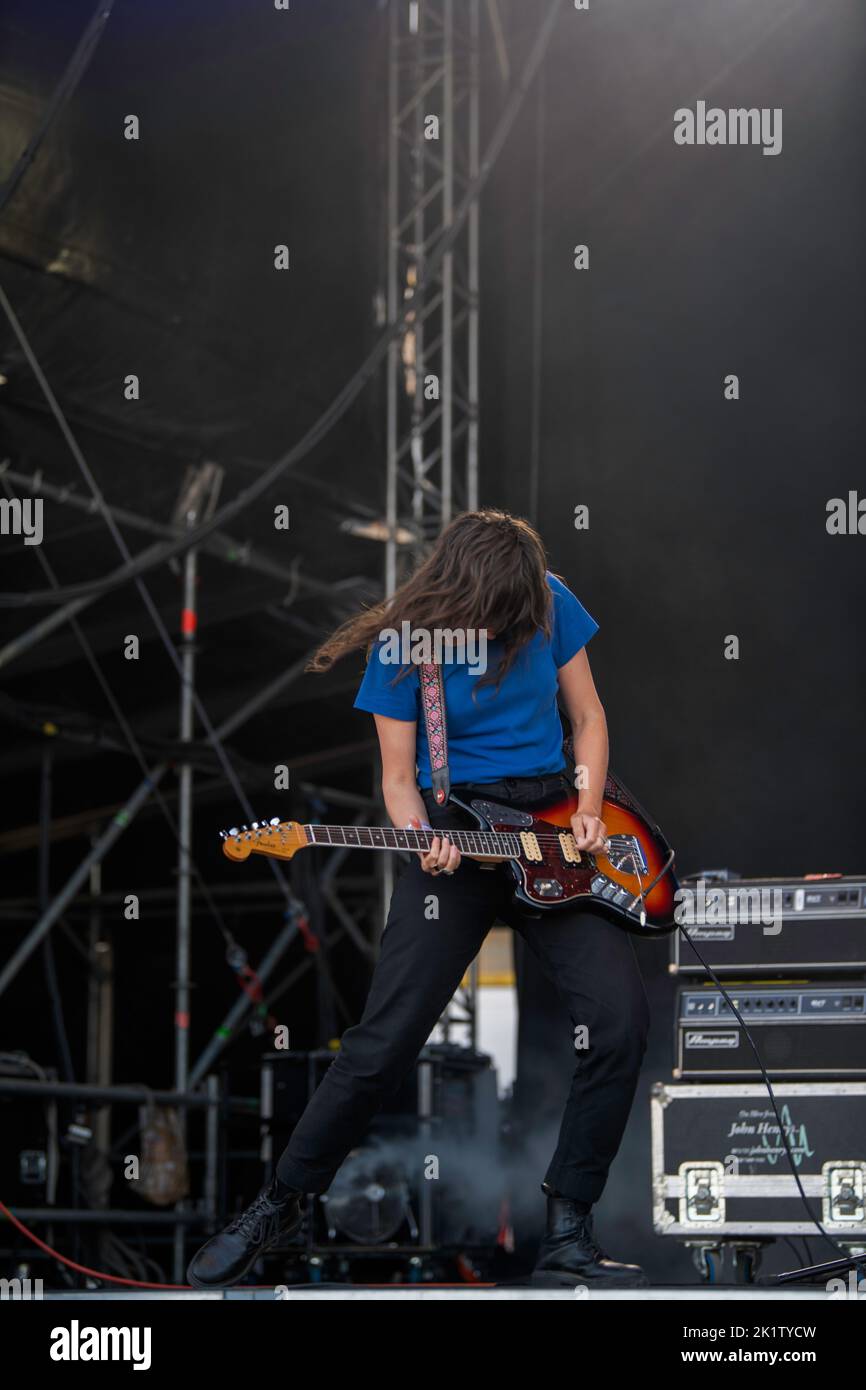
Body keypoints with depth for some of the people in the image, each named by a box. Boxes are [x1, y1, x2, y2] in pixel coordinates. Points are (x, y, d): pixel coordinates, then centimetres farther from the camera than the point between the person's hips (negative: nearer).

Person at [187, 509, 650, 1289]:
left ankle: (568, 1236, -4)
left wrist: (588, 809, -3)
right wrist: (424, 840, -22)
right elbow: (399, 779, -1)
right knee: (387, 1039, -11)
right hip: (454, 831, -2)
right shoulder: (403, 645, -7)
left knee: (621, 1018, -15)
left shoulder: (550, 607, 0)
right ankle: (281, 1204, 10)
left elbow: (588, 718, 12)